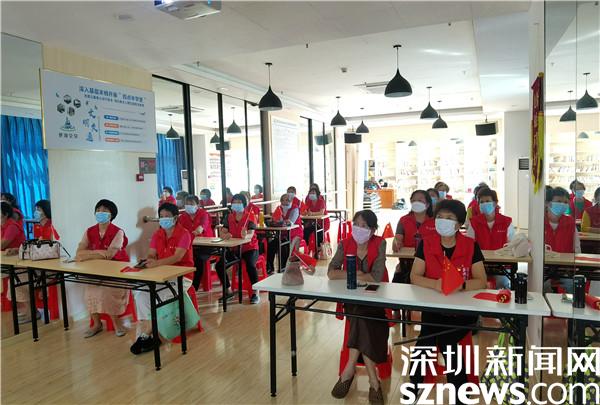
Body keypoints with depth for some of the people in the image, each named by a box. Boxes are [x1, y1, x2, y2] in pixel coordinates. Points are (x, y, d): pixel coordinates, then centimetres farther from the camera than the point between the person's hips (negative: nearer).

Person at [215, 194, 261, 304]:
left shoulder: (250, 216, -10)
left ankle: (255, 293, -16)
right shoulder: (229, 217, 4)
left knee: (250, 265, -33)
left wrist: (245, 236, -47)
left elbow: (251, 234, -23)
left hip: (250, 248, -5)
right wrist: (226, 235, -29)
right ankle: (228, 291, 9)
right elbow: (222, 233, -4)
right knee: (219, 265, -11)